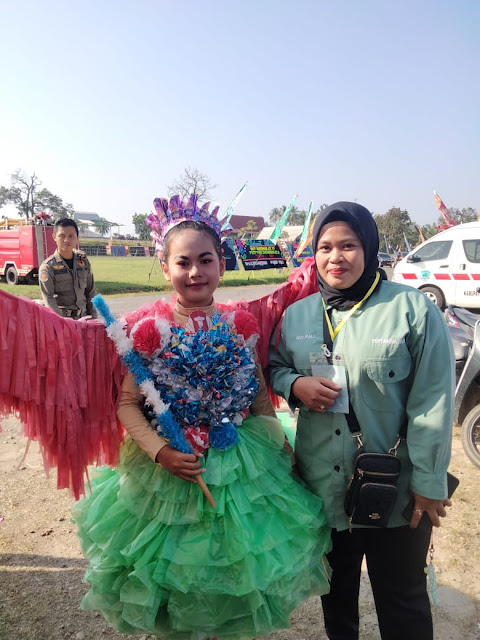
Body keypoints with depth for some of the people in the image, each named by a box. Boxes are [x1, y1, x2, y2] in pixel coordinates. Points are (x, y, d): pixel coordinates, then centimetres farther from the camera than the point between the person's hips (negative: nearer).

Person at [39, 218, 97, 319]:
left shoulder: (83, 262, 8)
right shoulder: (47, 267, -5)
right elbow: (49, 300, -11)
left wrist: (93, 317, 8)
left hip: (83, 317, 5)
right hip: (61, 317, -4)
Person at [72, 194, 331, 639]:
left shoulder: (240, 324, -5)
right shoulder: (148, 328, -13)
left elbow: (259, 394, 5)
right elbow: (127, 404, -8)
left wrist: (278, 448, 2)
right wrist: (160, 451, -20)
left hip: (241, 466, 3)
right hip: (168, 469, -2)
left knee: (234, 567, 20)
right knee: (173, 577, 16)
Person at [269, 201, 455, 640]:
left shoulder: (412, 308, -13)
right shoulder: (296, 313, 0)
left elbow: (433, 402, -12)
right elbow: (274, 366, 11)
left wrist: (428, 483, -12)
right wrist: (295, 384, -12)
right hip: (321, 486, 4)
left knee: (402, 600, 18)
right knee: (335, 589, 27)